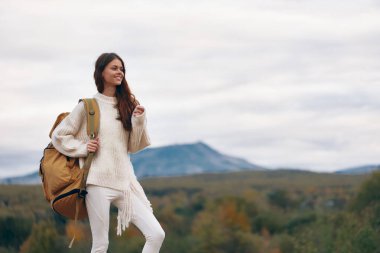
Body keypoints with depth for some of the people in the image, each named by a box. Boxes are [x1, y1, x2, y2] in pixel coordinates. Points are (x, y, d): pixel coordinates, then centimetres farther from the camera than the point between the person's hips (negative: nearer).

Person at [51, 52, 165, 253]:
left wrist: (139, 121, -2)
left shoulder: (127, 104, 13)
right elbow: (58, 135, 6)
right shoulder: (88, 105, 2)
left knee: (157, 235, -8)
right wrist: (82, 148, -6)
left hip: (125, 180, 4)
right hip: (98, 180, -4)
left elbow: (133, 147, 12)